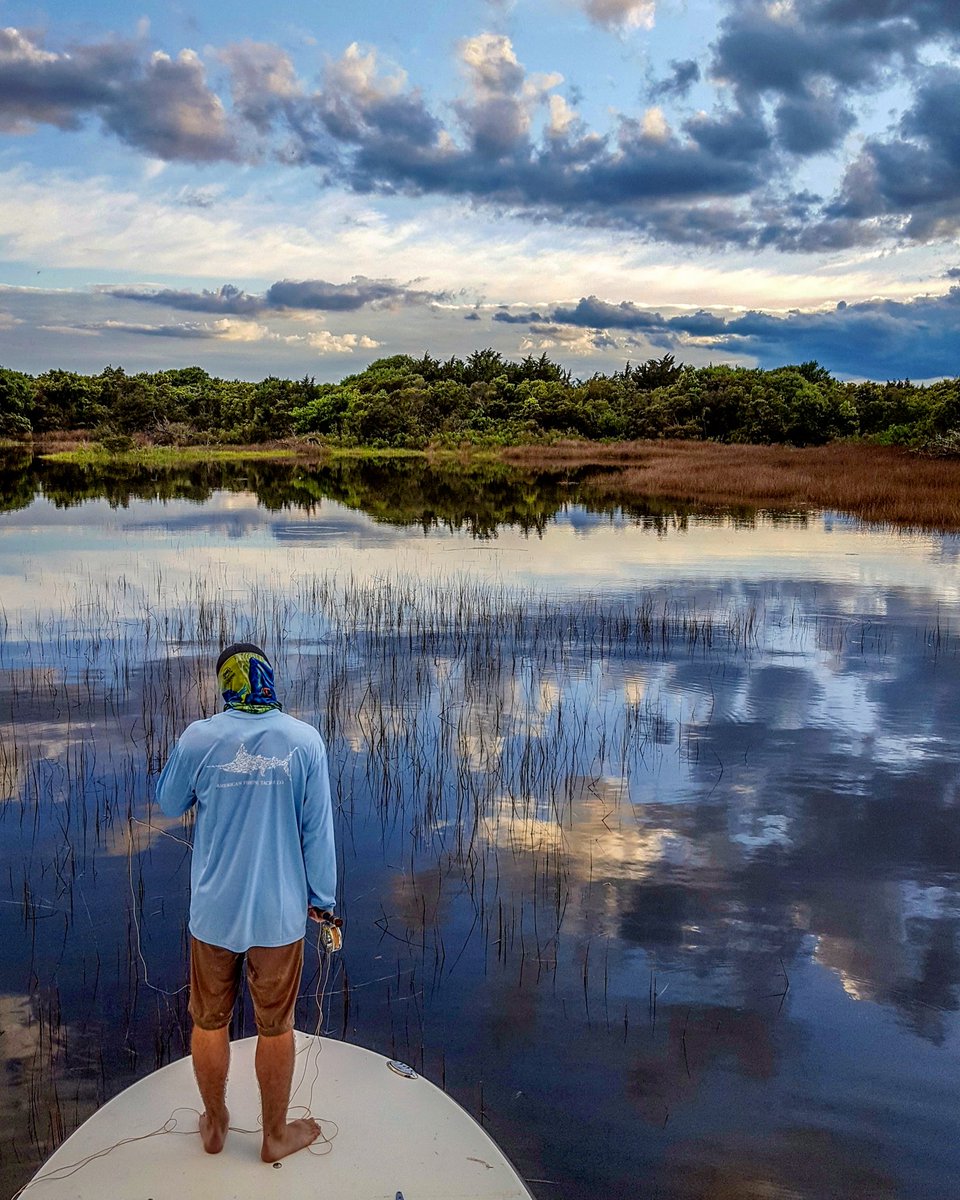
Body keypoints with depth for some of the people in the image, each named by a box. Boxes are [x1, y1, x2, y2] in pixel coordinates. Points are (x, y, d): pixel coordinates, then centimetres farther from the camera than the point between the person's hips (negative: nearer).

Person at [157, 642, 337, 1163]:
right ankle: (276, 1134, 31)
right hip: (279, 911, 0)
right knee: (275, 1027, 15)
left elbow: (169, 803, 8)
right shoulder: (304, 740, -11)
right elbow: (317, 829, -7)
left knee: (209, 1021, 20)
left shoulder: (199, 738, -10)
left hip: (213, 911, 1)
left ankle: (215, 1124, 38)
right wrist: (321, 896, 5)